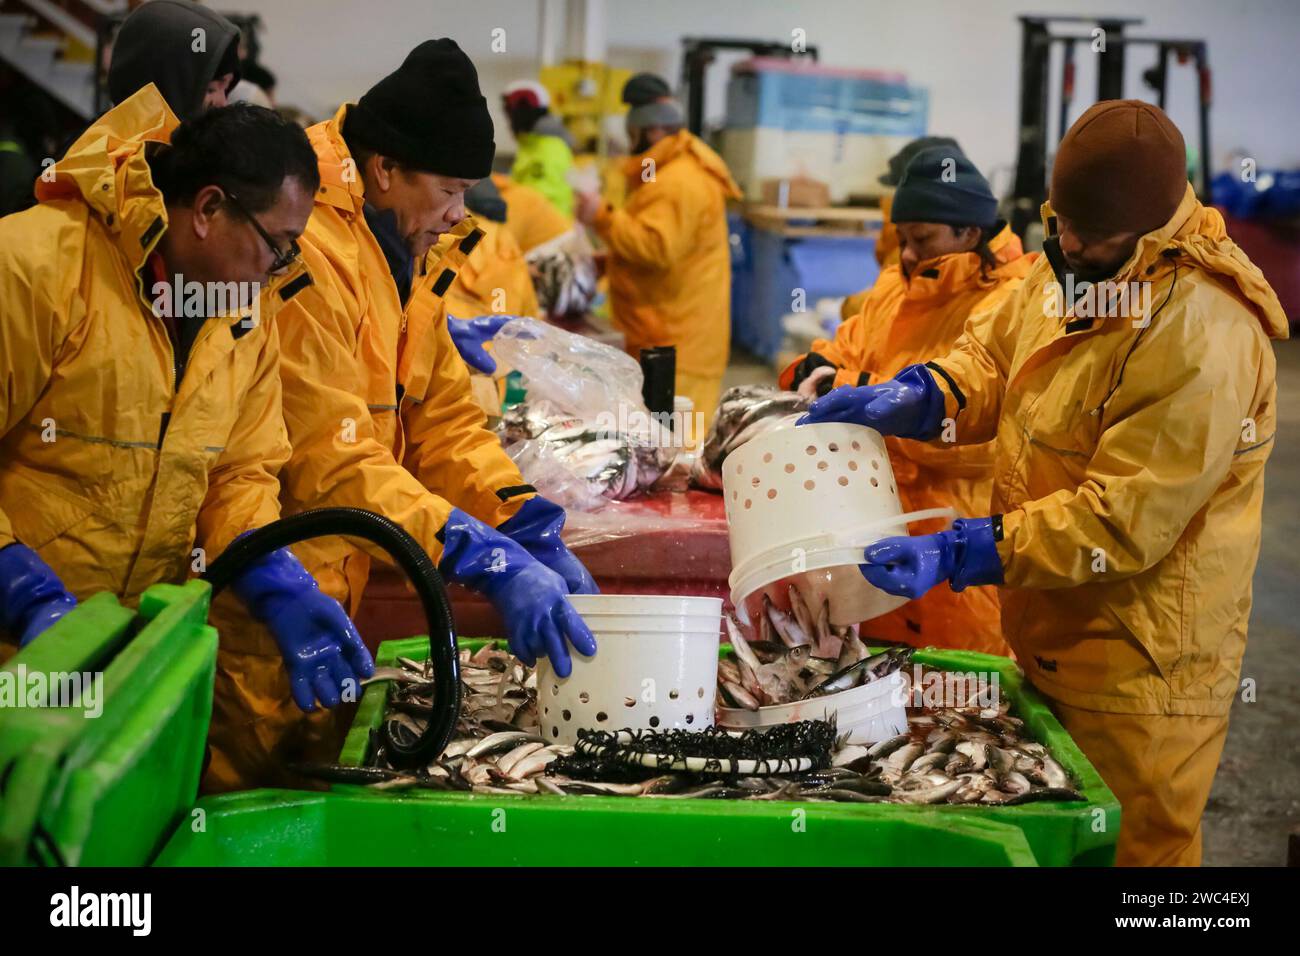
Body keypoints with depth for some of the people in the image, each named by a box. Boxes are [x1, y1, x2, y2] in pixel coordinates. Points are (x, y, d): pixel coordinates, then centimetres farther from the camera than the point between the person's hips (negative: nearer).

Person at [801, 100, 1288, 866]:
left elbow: (1123, 520, -28)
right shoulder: (1073, 266, 0)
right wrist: (912, 397, -9)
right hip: (1053, 633, 8)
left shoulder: (1202, 340, -28)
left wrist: (960, 555, -30)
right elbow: (995, 352, 12)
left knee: (1130, 844, 9)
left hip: (1141, 666, -8)